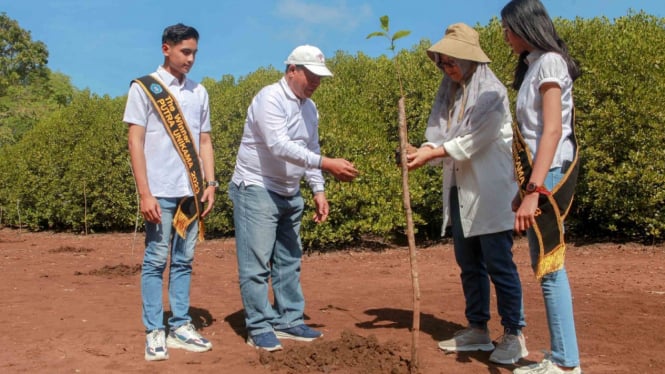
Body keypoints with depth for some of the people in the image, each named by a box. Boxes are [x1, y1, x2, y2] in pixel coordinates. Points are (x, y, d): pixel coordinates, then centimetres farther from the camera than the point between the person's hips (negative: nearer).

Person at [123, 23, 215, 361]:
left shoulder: (199, 92, 13)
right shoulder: (143, 88, 0)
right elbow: (135, 142, -5)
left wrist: (210, 185, 4)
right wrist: (145, 193, -12)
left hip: (191, 191, 4)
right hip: (161, 192, -4)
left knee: (183, 261, 8)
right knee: (156, 261, 1)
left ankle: (180, 326, 16)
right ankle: (154, 332, 8)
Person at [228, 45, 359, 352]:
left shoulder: (309, 108, 10)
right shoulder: (270, 98, -17)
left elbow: (310, 151, 16)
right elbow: (280, 146, -30)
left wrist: (318, 191, 6)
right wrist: (327, 164, -35)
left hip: (290, 194, 8)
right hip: (256, 190, -8)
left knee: (289, 261, 12)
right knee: (256, 263, -4)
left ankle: (289, 321, 21)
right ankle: (259, 328, 5)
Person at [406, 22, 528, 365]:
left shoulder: (491, 92, -11)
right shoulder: (449, 92, 11)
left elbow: (475, 141, -18)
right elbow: (442, 137, 5)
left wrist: (432, 154, -17)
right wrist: (424, 151, -15)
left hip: (489, 192, -7)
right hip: (459, 192, 8)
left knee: (498, 265, -2)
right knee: (469, 264, 13)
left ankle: (514, 335, 11)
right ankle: (477, 329, 25)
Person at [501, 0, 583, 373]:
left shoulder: (549, 62, -9)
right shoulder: (533, 65, 18)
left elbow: (553, 130, -19)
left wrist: (534, 191, -24)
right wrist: (525, 186, 16)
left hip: (551, 173, -9)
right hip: (538, 173, 9)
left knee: (550, 267, -6)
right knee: (546, 266, 10)